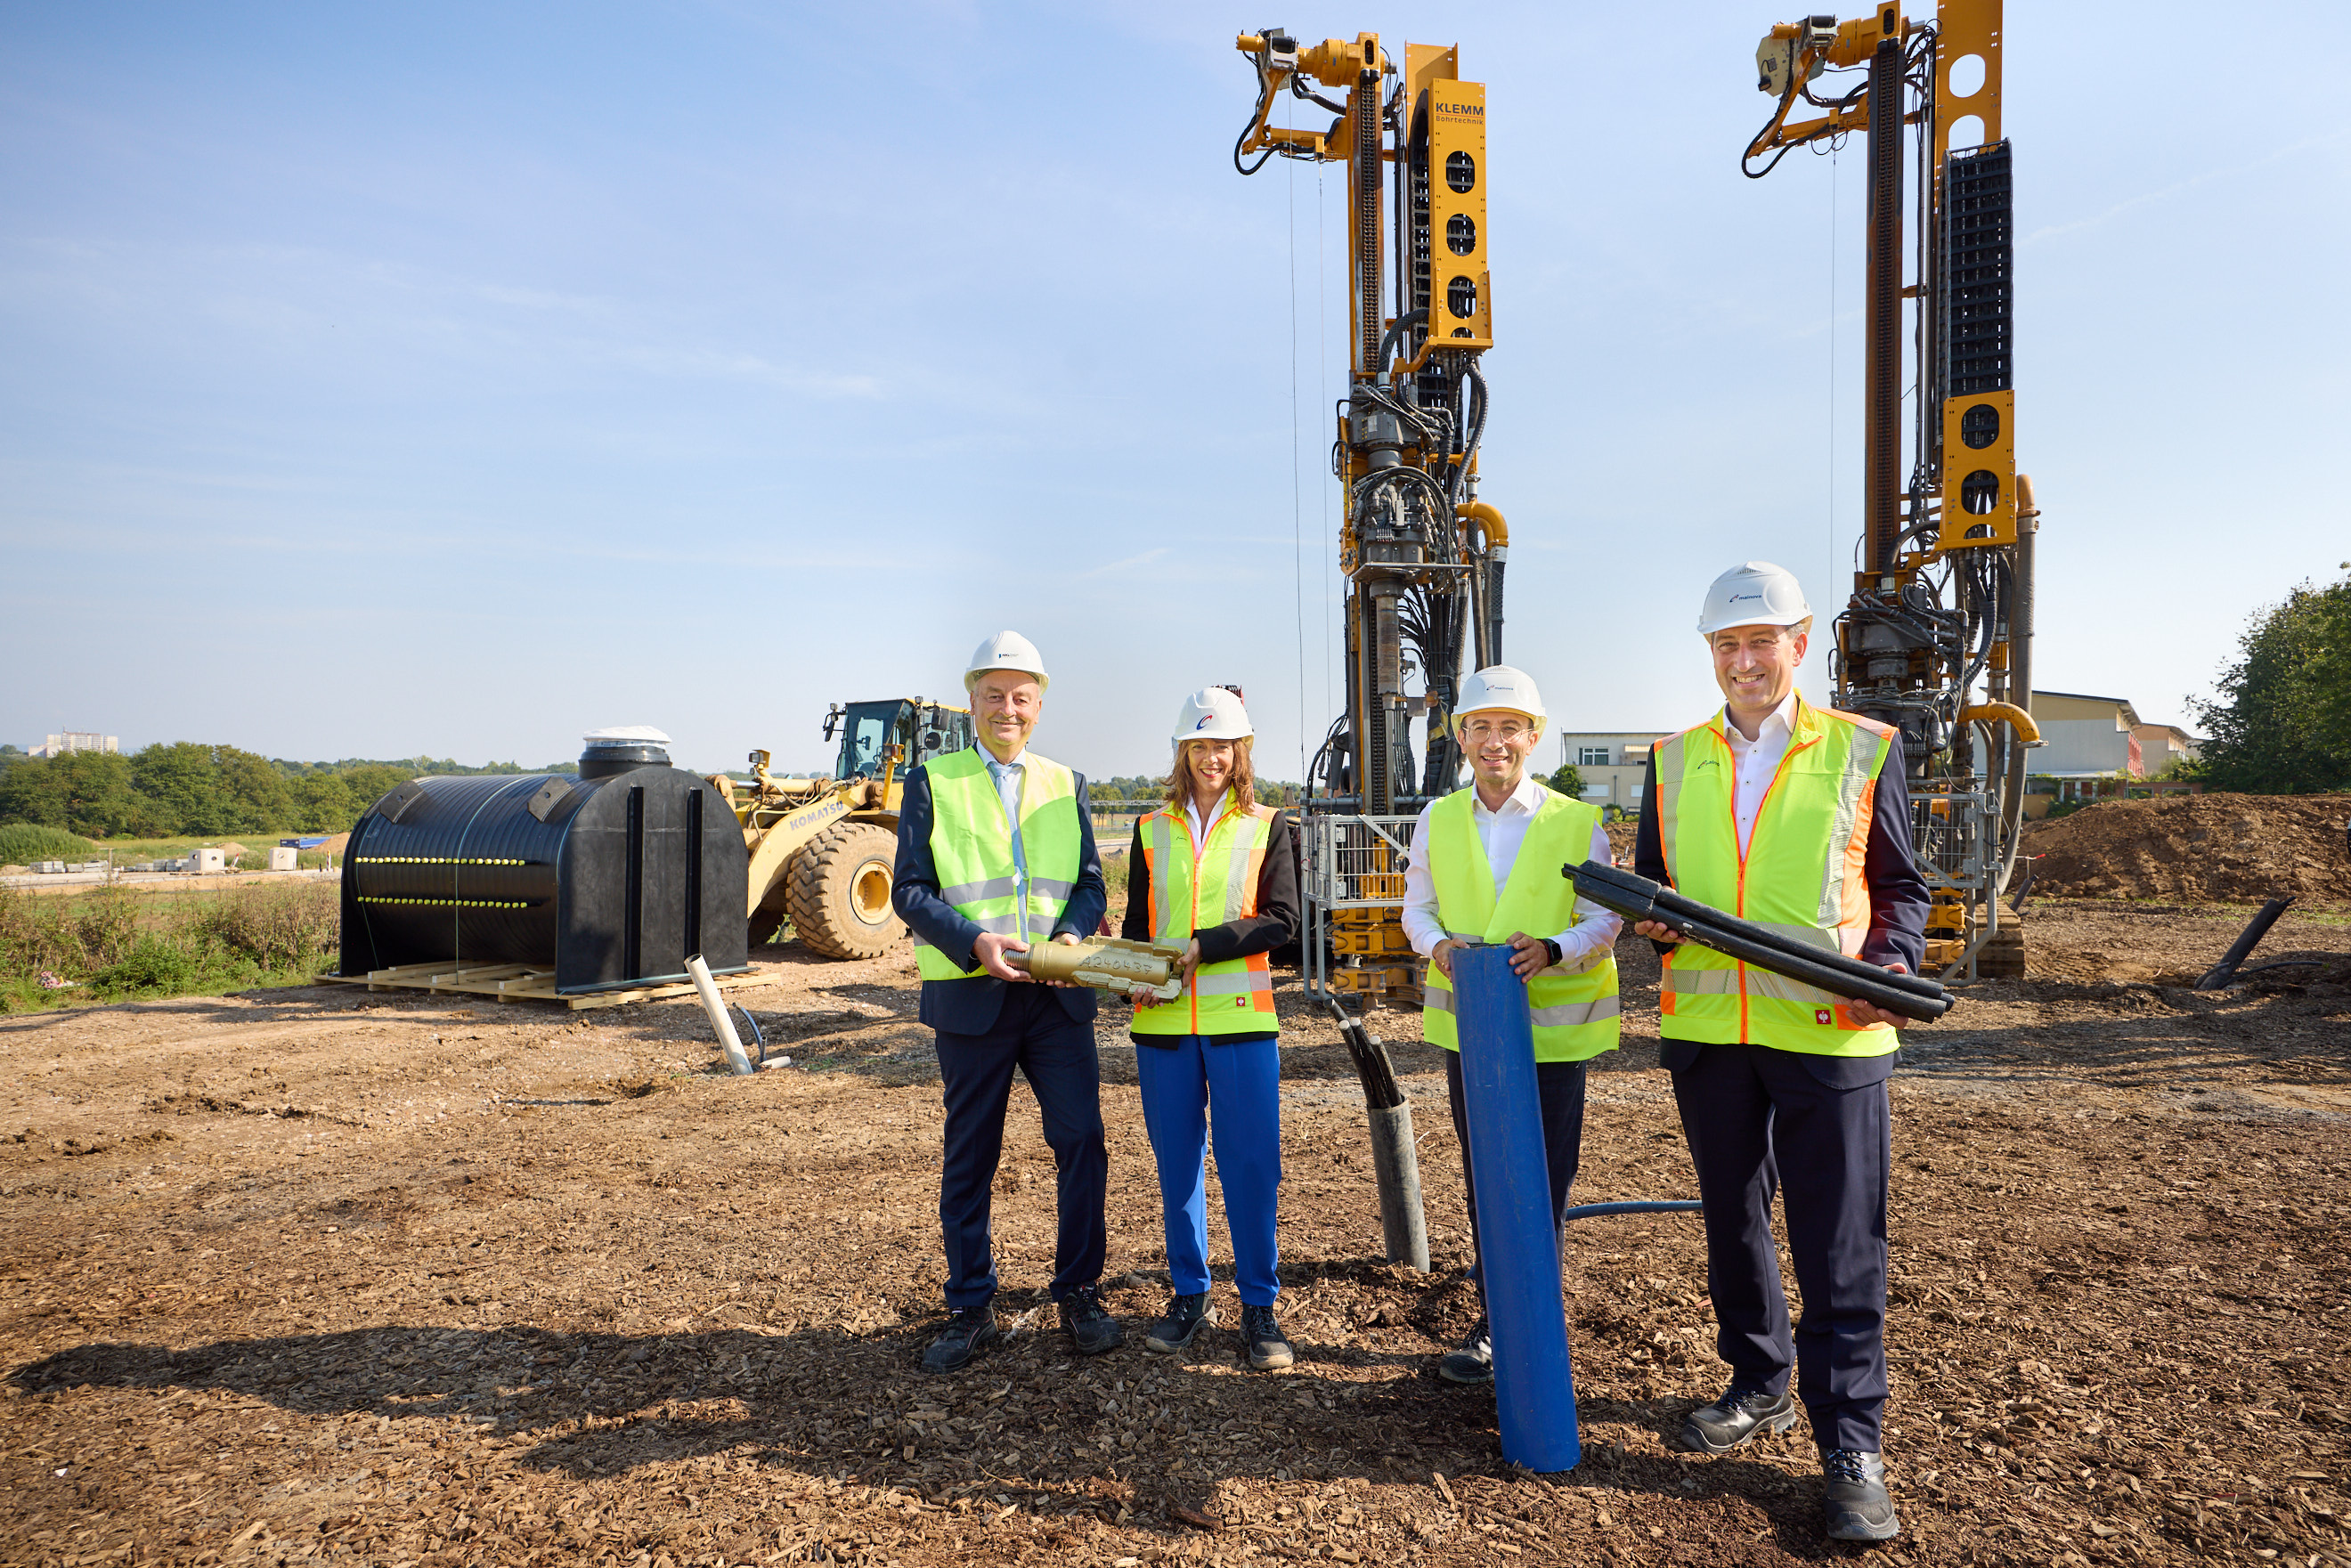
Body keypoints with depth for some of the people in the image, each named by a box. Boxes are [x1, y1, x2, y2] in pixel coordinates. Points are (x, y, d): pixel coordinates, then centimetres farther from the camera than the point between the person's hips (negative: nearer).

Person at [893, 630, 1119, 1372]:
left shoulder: (1065, 784, 12)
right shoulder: (932, 783, 3)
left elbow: (1090, 883, 8)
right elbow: (910, 891, -3)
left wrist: (1070, 938, -13)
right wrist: (975, 941, -19)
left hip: (1058, 997, 2)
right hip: (972, 999, -2)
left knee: (1082, 1139, -2)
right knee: (968, 1159, 8)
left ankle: (1079, 1293, 16)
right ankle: (969, 1310, 22)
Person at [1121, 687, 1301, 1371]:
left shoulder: (1267, 826, 4)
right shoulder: (1152, 831, 10)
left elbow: (1281, 920, -5)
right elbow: (1136, 924, 13)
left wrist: (1202, 947, -16)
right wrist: (1138, 977, -7)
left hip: (1241, 1020, -2)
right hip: (1164, 1023, 2)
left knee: (1251, 1165, 0)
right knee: (1177, 1163, 10)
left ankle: (1259, 1306, 14)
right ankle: (1188, 1294, 25)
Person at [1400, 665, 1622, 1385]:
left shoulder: (1577, 823, -4)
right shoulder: (1438, 819, 5)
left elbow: (1604, 920, -4)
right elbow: (1417, 906, 10)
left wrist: (1552, 949, -24)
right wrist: (1437, 943, -12)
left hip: (1553, 1028, -3)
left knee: (1544, 1181, 3)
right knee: (1482, 1178, 13)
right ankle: (1496, 1317, 29)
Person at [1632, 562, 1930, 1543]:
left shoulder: (1864, 751, 3)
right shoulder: (1674, 760, 10)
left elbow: (1902, 885, 6)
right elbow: (1649, 887, 16)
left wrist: (1892, 964, -12)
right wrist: (1655, 925, -7)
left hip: (1831, 1032, -3)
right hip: (1707, 1028, 3)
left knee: (1839, 1242, 0)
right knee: (1732, 1220, 15)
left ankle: (1851, 1445, 13)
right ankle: (1760, 1386, 34)